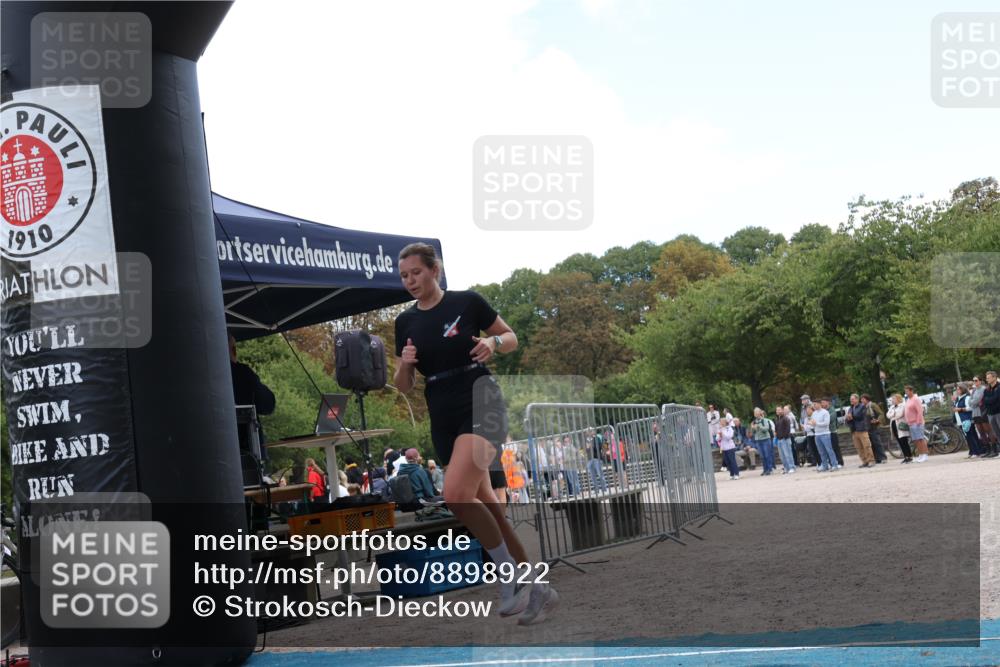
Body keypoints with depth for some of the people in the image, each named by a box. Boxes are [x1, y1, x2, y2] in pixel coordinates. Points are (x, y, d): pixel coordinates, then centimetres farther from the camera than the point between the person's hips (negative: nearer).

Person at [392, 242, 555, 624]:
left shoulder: (467, 302, -3)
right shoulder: (405, 322, 9)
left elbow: (512, 339, 7)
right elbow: (403, 386, 12)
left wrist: (494, 343, -15)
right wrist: (404, 364, -9)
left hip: (480, 404, -6)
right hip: (442, 418, 6)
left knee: (456, 495, -25)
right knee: (484, 503, 7)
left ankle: (509, 574, -8)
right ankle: (537, 589, 17)